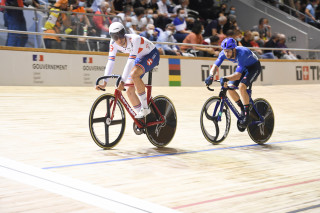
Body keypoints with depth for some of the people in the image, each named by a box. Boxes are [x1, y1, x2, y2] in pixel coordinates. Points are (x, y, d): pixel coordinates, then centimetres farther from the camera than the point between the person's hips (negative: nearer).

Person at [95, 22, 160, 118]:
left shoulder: (134, 39, -35)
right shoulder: (113, 43, -17)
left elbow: (130, 61, -39)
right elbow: (110, 62, -18)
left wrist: (122, 82, -43)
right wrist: (104, 83, -25)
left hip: (152, 54, -7)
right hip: (140, 58, 7)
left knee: (134, 74, -35)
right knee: (129, 91, -3)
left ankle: (145, 107, -22)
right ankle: (142, 118, 12)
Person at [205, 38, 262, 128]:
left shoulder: (241, 53, -39)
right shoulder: (224, 54, -20)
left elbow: (238, 75, -44)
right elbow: (215, 66, -21)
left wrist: (225, 78, -61)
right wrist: (211, 76, -43)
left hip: (254, 67, -7)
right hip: (243, 67, 7)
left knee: (241, 86, -30)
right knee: (230, 87, -12)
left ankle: (247, 115, -19)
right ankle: (242, 109, 8)